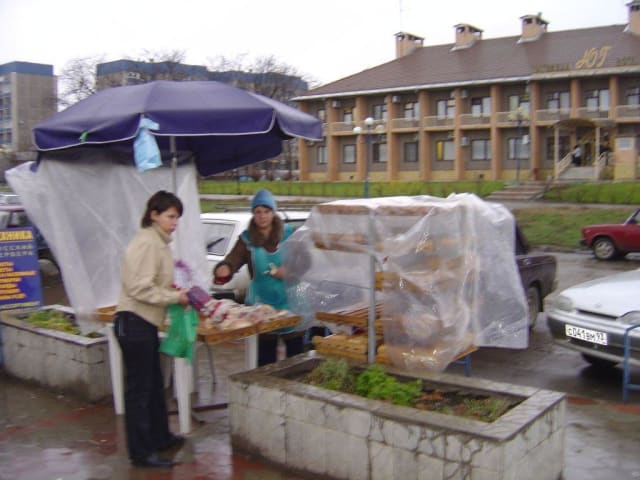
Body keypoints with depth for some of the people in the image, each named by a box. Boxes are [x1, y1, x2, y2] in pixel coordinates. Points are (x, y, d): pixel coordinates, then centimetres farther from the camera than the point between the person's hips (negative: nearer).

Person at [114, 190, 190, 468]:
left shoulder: (159, 242, 13)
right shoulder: (146, 243, -17)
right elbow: (139, 288, -24)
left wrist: (174, 289, 2)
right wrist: (175, 297, -16)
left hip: (146, 323, 10)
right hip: (134, 322, -10)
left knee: (154, 385, 20)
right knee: (139, 389, -1)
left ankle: (160, 437, 34)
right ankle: (141, 452, 10)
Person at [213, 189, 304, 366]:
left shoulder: (289, 233, 2)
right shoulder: (246, 239, 1)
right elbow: (231, 261, -13)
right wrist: (223, 270, -36)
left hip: (290, 303, 0)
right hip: (262, 304, 0)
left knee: (296, 351, 6)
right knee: (265, 356, 5)